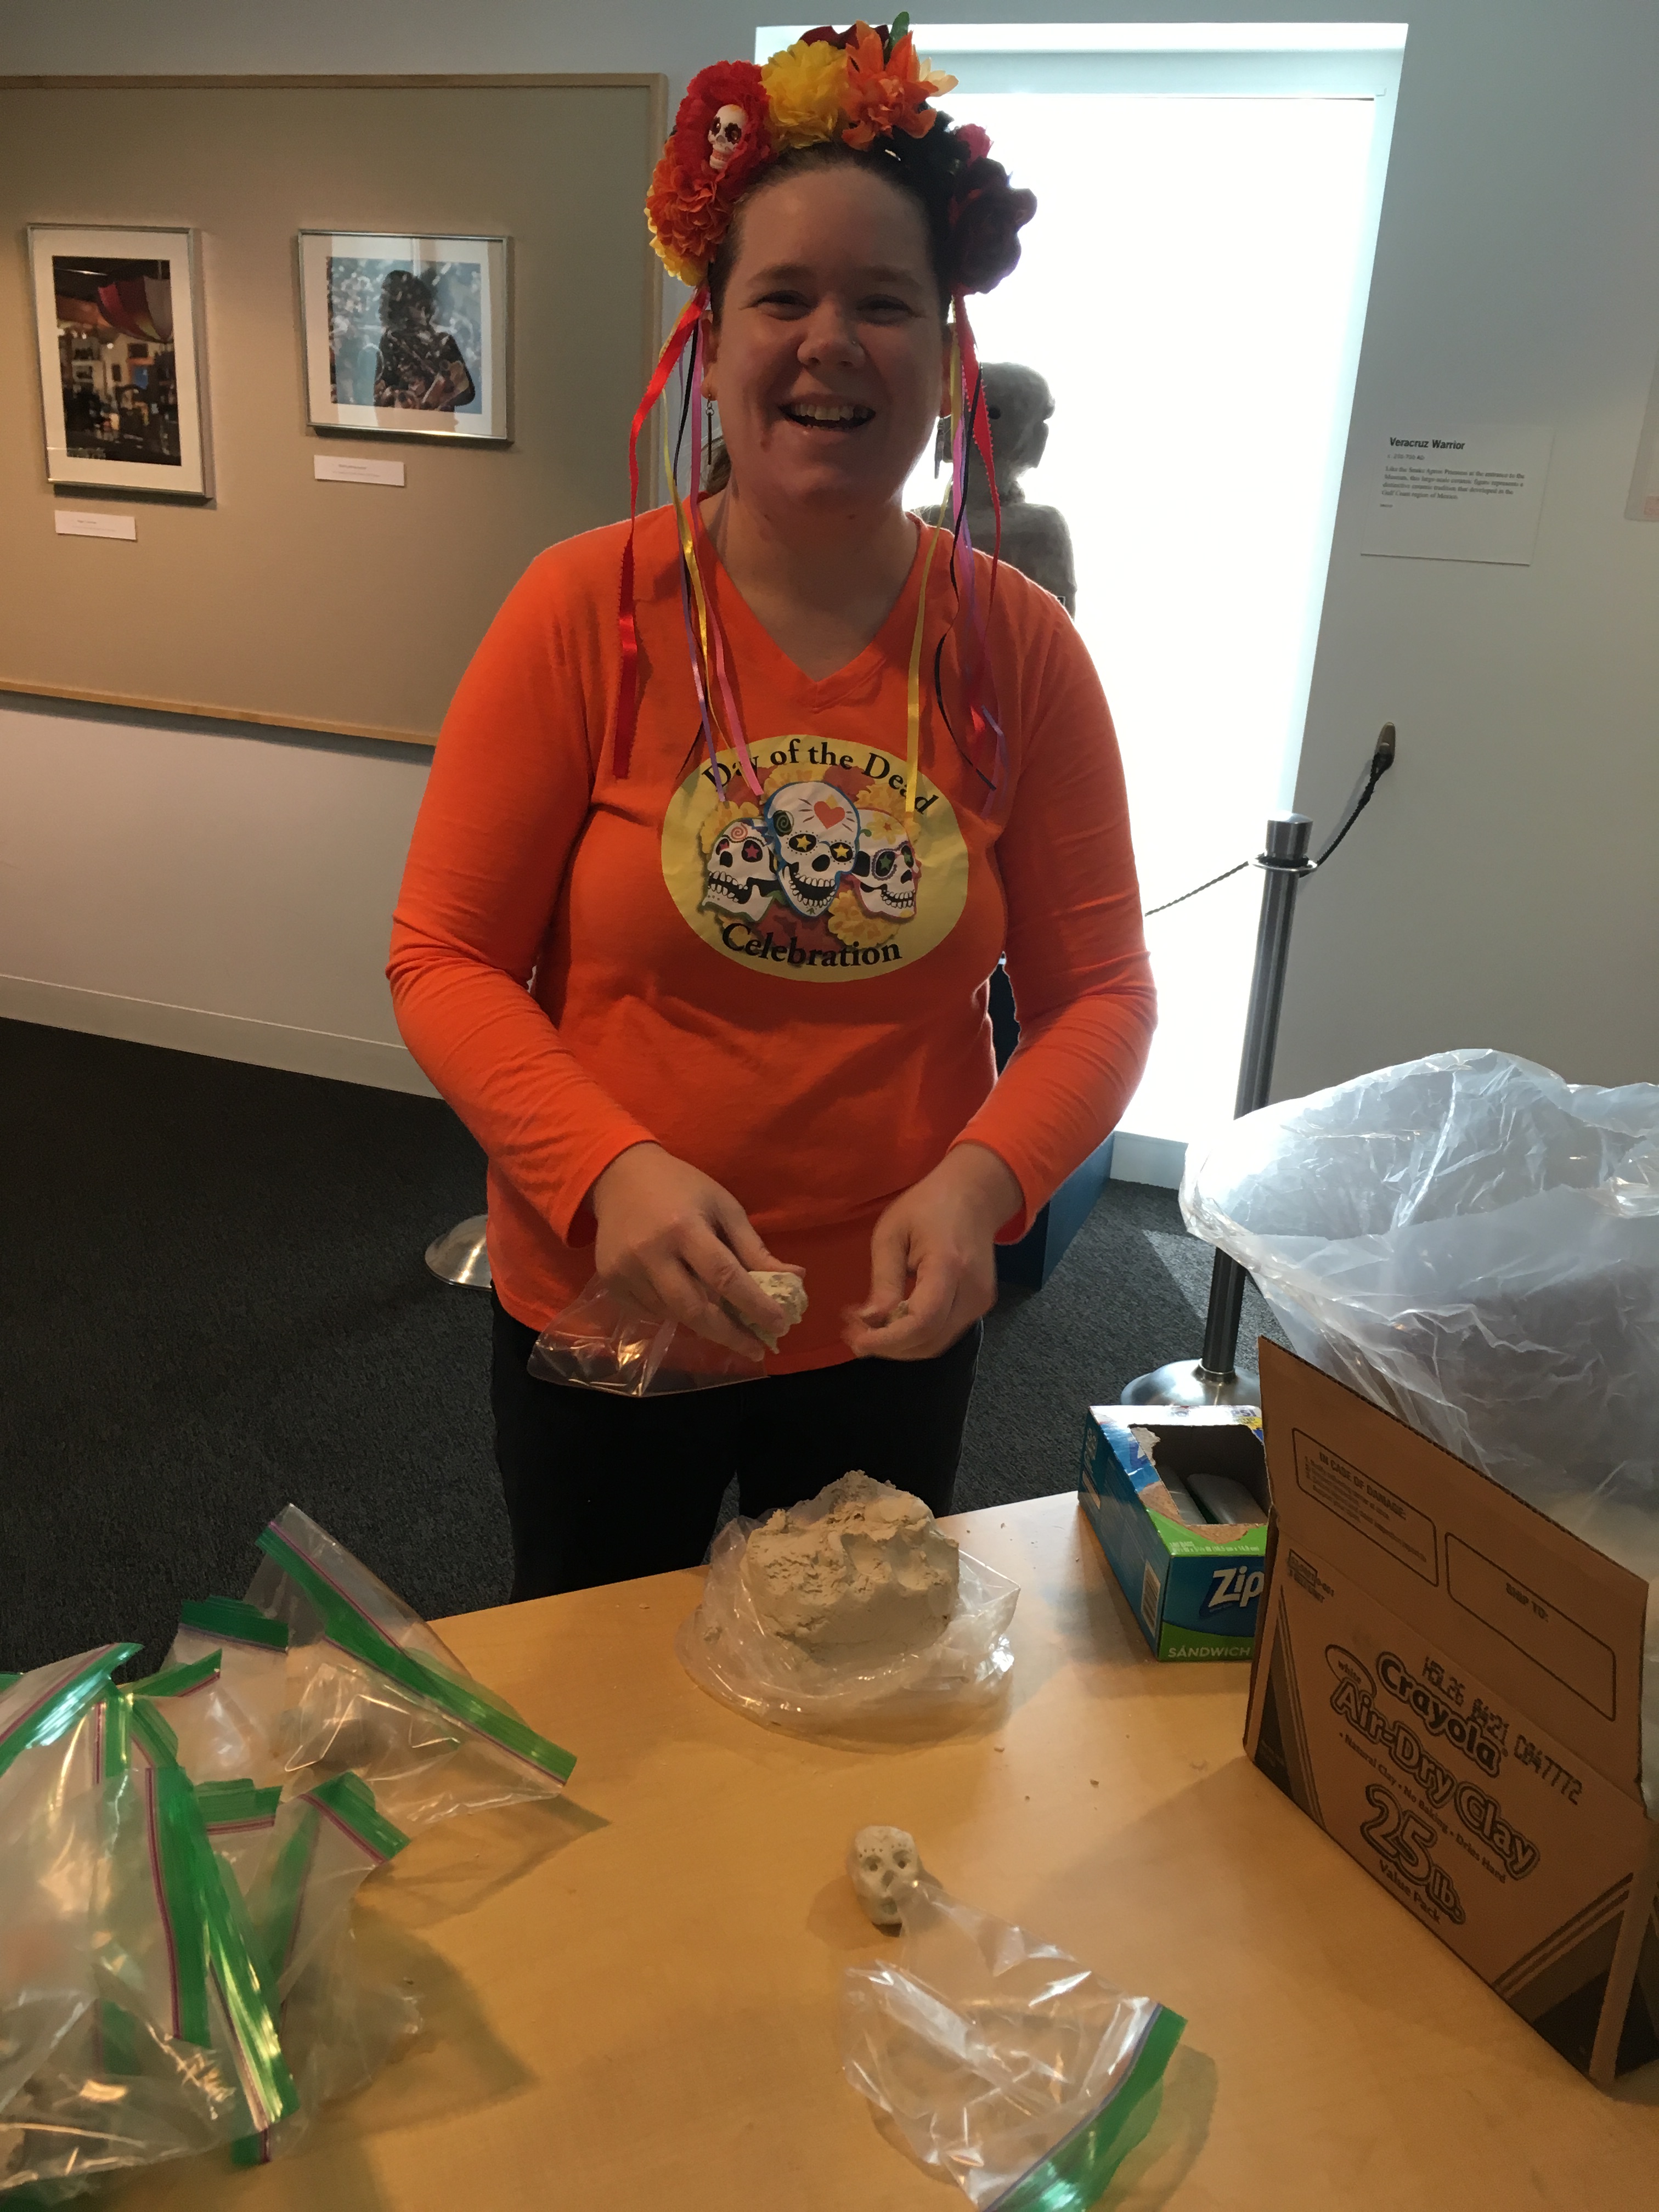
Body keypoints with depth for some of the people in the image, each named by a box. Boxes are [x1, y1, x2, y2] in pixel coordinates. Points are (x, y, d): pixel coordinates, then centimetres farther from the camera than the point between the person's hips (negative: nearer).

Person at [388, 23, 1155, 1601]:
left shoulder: (1018, 647, -8)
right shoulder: (585, 612, -14)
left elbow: (1098, 991, -5)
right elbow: (444, 962, -12)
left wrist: (981, 1182, -23)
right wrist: (611, 1171, -27)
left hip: (894, 1328, 2)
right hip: (599, 1311, -1)